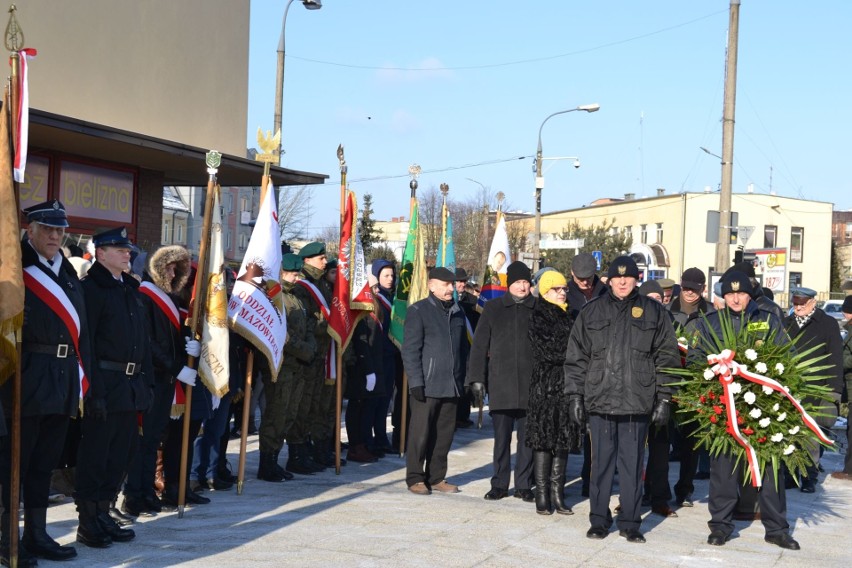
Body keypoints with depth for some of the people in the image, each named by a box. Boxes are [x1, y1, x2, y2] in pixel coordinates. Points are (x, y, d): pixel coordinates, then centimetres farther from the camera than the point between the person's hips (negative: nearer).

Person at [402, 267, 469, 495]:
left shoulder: (457, 312, 14)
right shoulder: (418, 311, -4)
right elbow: (410, 349, -8)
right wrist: (415, 381, -14)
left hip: (450, 386, 6)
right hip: (426, 385, -6)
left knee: (444, 434, 8)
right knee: (420, 433, -2)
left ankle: (436, 477, 18)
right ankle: (415, 479, 8)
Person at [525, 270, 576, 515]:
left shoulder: (569, 317, 17)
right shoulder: (538, 318, -2)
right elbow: (547, 350, -12)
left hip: (567, 385, 6)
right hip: (545, 384, -6)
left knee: (563, 440, 5)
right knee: (543, 439, -5)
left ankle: (557, 494, 9)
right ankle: (542, 495, -2)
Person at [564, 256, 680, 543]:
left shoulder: (654, 313, 7)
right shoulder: (591, 313, 9)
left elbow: (667, 358, 6)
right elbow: (576, 357, 9)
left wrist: (664, 398, 0)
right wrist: (575, 395, 3)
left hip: (637, 402, -1)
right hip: (600, 401, 1)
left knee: (632, 464, 4)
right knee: (601, 463, 4)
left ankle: (630, 522, 13)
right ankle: (599, 520, 14)